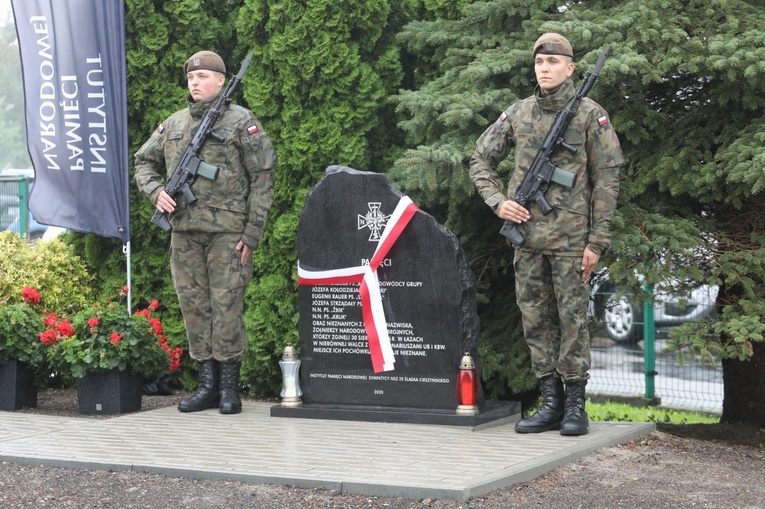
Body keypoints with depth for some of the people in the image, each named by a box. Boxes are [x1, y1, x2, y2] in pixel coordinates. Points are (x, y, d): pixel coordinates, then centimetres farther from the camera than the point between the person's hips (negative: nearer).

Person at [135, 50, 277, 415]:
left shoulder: (241, 121, -1)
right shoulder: (173, 125, 14)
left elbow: (262, 178, -3)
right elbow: (144, 162, 24)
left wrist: (252, 233, -9)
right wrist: (156, 191, 2)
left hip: (227, 230, -5)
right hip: (184, 231, 5)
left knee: (226, 305, -5)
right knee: (194, 306, 7)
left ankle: (229, 387, 2)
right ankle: (207, 385, 14)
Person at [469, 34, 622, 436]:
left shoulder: (590, 115, -1)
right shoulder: (517, 114, 9)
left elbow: (607, 179, -3)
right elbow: (480, 161, 18)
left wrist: (597, 240, -8)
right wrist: (498, 202, 0)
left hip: (570, 235, -4)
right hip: (527, 234, 4)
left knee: (572, 318, -1)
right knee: (535, 319, 6)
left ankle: (575, 406, 6)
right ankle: (551, 402, 14)